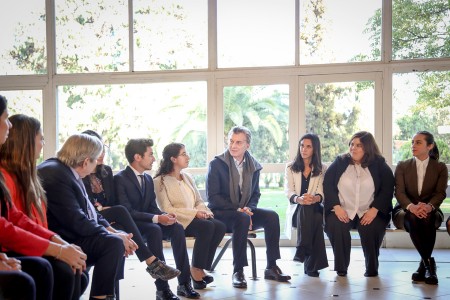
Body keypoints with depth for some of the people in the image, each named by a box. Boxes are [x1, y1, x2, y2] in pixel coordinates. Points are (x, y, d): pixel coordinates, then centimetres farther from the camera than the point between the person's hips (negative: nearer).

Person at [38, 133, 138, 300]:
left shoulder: (66, 171, 9)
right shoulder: (55, 175, -22)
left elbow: (86, 210, 14)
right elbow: (76, 221, -25)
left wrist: (109, 228, 1)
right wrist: (111, 235, -17)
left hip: (71, 232, 11)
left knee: (120, 239, 10)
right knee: (114, 243, -23)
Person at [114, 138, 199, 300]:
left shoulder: (148, 179, 13)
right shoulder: (120, 178, -12)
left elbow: (153, 207, 12)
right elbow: (127, 211, -20)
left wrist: (165, 215, -12)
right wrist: (157, 218, -27)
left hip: (148, 222, 7)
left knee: (177, 228, -19)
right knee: (155, 230, -35)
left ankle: (184, 283, -20)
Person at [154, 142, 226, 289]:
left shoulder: (187, 177, 19)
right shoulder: (160, 181, -3)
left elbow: (199, 201, 18)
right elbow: (166, 209, -13)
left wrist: (204, 211, -7)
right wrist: (195, 213, -18)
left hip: (195, 217, 7)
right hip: (177, 222, -7)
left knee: (220, 226, -21)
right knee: (207, 226, -31)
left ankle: (199, 267, -13)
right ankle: (195, 269, -16)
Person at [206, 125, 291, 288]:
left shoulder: (254, 166, 7)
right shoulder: (216, 164, -7)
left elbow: (255, 194, 15)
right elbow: (212, 196, -11)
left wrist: (249, 208, -9)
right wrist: (237, 209, -20)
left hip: (243, 212, 5)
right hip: (220, 213, -5)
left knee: (272, 216, -20)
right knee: (242, 219, -36)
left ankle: (271, 267, -14)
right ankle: (238, 271, -29)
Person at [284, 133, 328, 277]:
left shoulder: (322, 169, 13)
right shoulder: (291, 168, 12)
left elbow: (322, 192, -2)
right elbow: (288, 191, -2)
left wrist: (315, 198, -28)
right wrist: (299, 199, -26)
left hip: (315, 208, 1)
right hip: (296, 210, 0)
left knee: (318, 216, -36)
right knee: (305, 208, -37)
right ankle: (311, 264, -40)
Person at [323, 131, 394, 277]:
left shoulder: (379, 164, 5)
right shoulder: (340, 162, 8)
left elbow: (387, 189, -1)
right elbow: (327, 184, 2)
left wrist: (374, 210, -14)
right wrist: (336, 207, -12)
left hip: (369, 212, -1)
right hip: (343, 211, 1)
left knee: (371, 228, -31)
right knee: (335, 225, -30)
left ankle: (372, 268, -7)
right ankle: (341, 268, -11)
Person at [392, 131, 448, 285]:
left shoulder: (440, 168, 6)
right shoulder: (402, 166, 6)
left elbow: (440, 193, -8)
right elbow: (399, 192, -8)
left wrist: (429, 206, -32)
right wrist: (412, 206, -31)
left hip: (431, 211, 0)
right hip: (405, 211, 0)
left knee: (427, 217, -38)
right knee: (413, 218, -38)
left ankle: (423, 265, -32)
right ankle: (429, 264, -33)